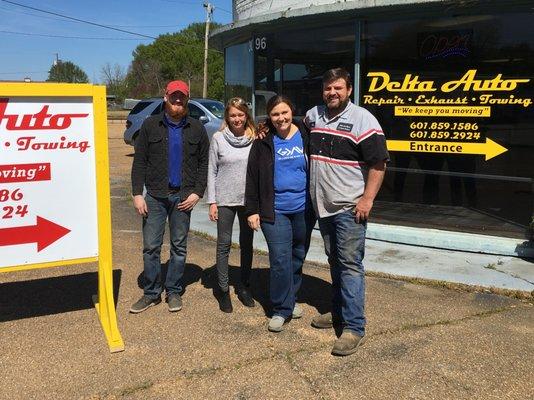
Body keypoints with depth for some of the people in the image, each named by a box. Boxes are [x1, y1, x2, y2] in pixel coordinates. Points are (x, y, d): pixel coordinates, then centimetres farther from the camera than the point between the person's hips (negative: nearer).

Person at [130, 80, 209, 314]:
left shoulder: (196, 129, 6)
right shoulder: (150, 125, 3)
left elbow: (204, 163, 6)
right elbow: (139, 162, 1)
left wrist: (197, 192, -4)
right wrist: (137, 193, -6)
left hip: (183, 196, 1)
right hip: (155, 196, 0)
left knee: (179, 247, 8)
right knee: (151, 246, 2)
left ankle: (173, 292, 21)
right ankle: (151, 293, 16)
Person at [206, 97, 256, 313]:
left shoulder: (255, 138, -1)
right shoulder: (218, 138, -2)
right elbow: (212, 171, 0)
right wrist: (212, 201, -4)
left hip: (249, 199, 2)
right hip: (225, 199, -1)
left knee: (247, 244, 12)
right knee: (224, 244, 4)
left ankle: (245, 287, 26)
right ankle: (223, 289, 15)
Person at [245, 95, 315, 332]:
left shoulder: (305, 137, 2)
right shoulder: (263, 142, -1)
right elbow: (252, 177, 1)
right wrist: (252, 210, -3)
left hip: (304, 209, 2)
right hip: (275, 211, -2)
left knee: (298, 257, 13)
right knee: (280, 260, -6)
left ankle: (290, 299, 32)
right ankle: (281, 309, 7)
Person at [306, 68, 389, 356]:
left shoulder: (362, 119, -9)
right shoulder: (314, 115, 10)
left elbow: (378, 163, -11)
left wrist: (367, 199, -17)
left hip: (350, 207, -7)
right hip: (323, 205, 7)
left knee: (350, 264, -8)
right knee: (335, 262, 16)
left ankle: (354, 327, -3)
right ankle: (339, 312, 29)